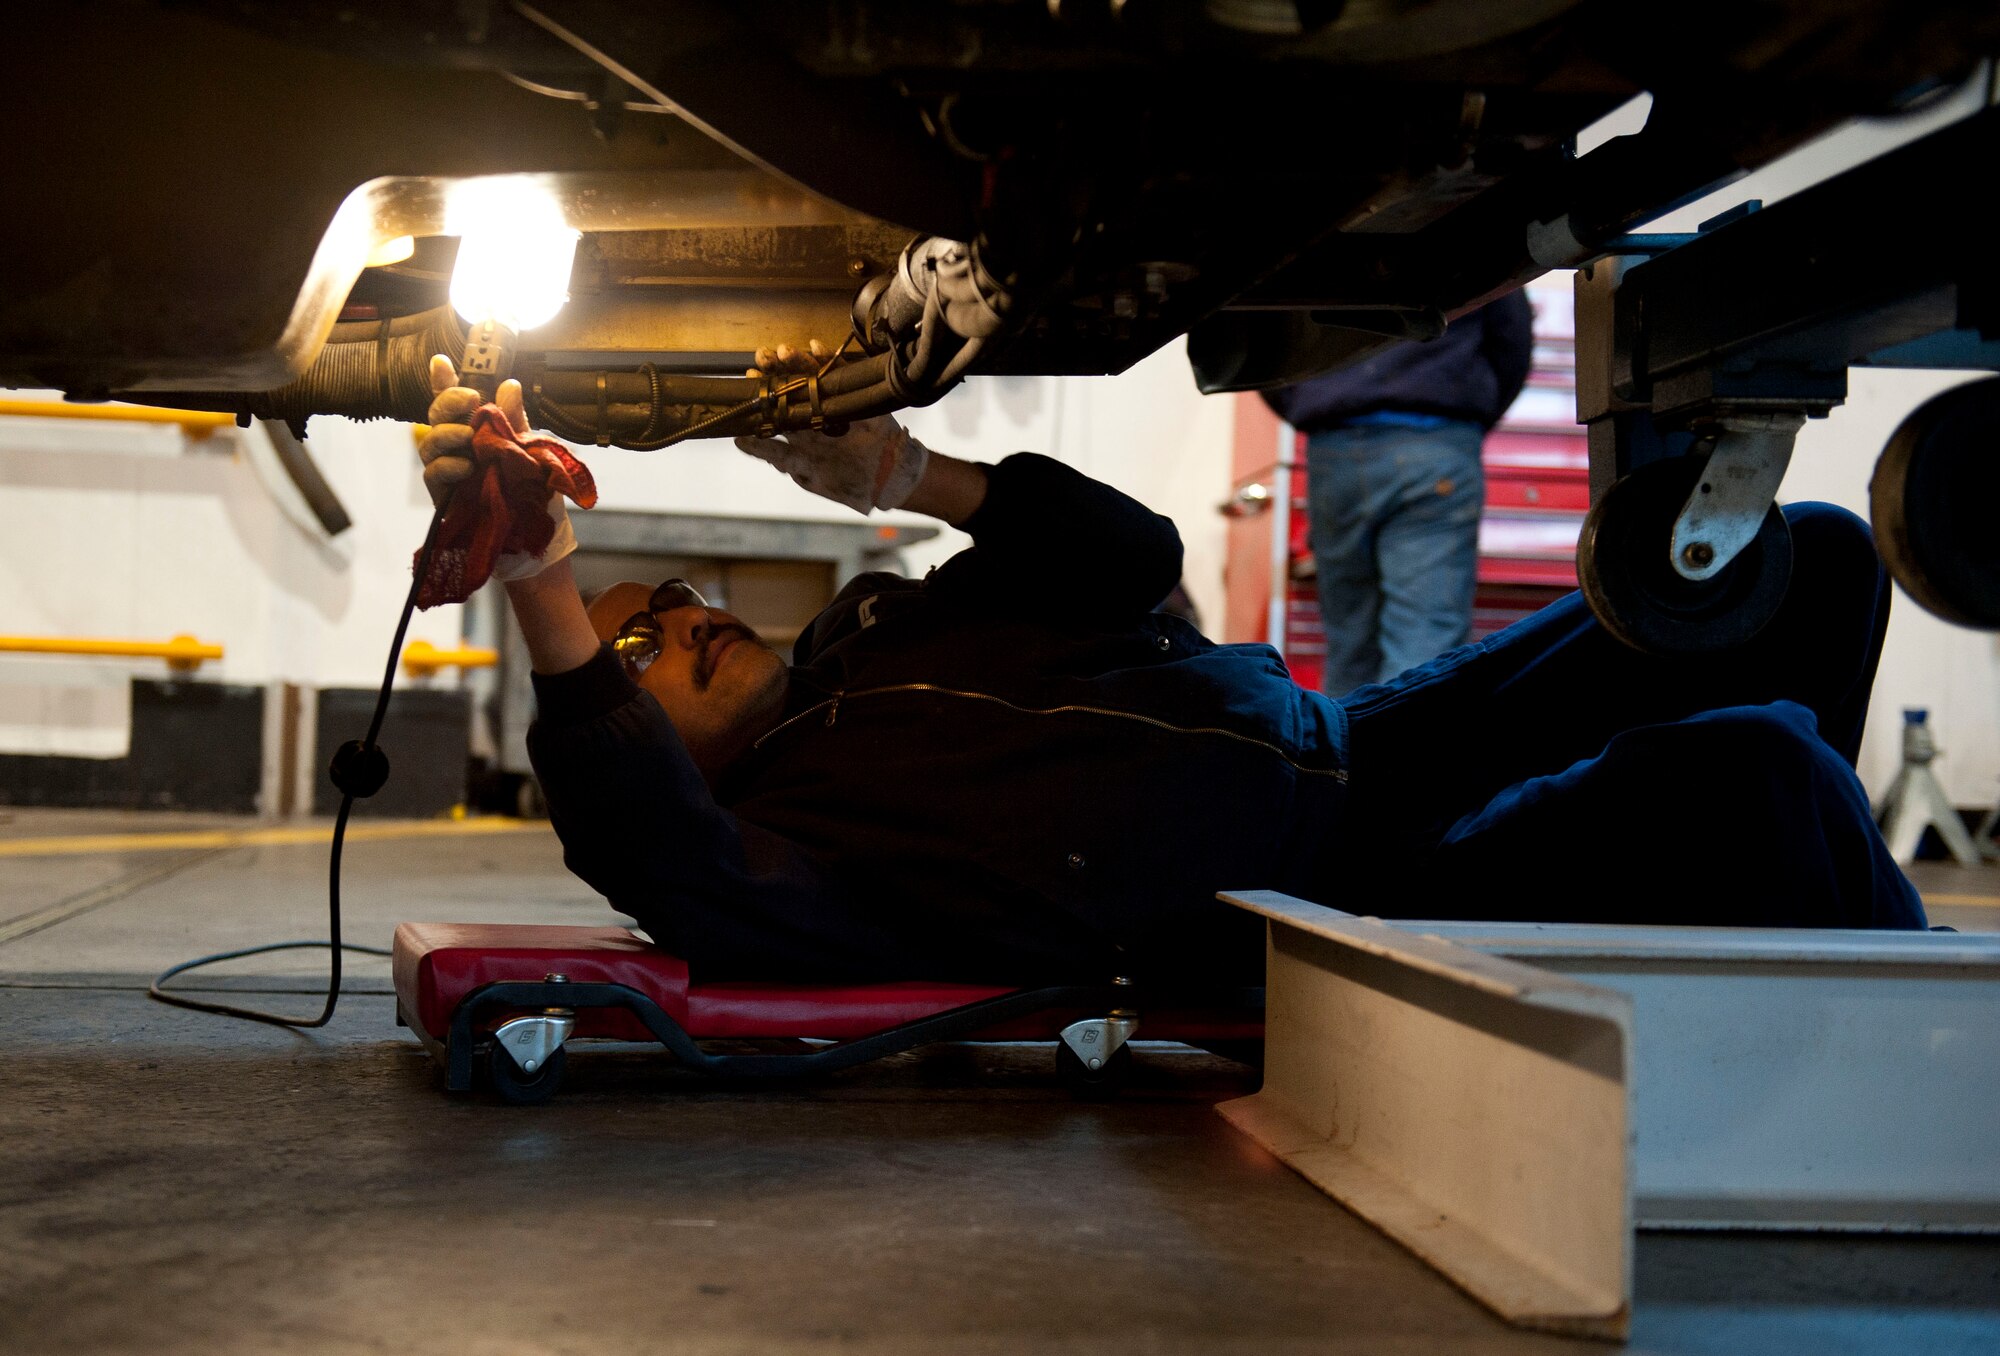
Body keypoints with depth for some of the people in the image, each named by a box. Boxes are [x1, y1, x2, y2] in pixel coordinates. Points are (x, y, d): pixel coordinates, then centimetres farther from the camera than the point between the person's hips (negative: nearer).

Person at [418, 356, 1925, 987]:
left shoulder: (871, 629, 15)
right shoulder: (758, 838, -8)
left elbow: (1137, 550, 15)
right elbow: (665, 865, -35)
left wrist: (917, 477, 4)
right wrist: (542, 587, -44)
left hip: (1356, 737, 9)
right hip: (1372, 917, -9)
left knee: (1809, 565, 7)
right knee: (1760, 767, -29)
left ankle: (1777, 931, 19)